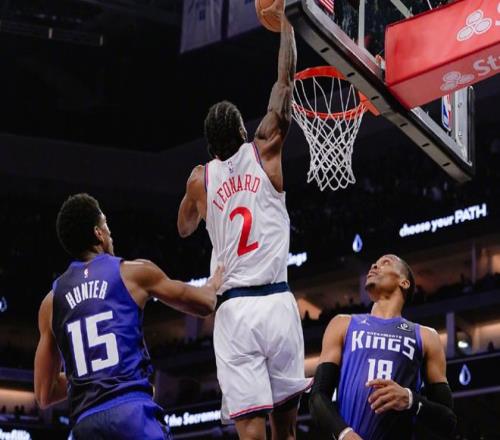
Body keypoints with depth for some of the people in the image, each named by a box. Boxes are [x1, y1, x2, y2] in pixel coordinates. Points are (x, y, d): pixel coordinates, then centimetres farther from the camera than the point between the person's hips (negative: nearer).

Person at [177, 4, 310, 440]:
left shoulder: (200, 178, 8)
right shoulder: (264, 153, 3)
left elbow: (184, 229, 29)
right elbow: (285, 84, 10)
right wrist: (285, 20, 18)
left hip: (233, 308, 0)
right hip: (276, 302, 0)